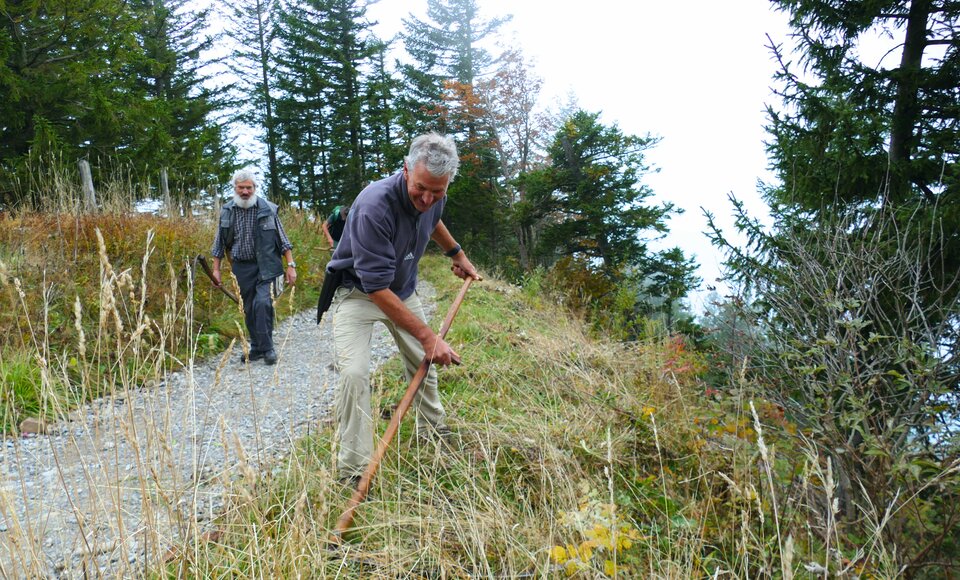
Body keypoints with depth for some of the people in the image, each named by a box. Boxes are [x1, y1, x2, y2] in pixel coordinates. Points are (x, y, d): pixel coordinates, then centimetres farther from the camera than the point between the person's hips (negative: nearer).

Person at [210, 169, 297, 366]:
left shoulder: (268, 209, -4)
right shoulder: (227, 211, 4)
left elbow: (282, 239, 0)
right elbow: (220, 243, 13)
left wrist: (291, 265, -5)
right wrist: (216, 269, 10)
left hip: (265, 265, -3)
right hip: (242, 267, 4)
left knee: (263, 302, -18)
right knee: (248, 310, 8)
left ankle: (267, 348, -5)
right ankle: (256, 348, 21)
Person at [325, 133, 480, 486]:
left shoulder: (433, 198, -14)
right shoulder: (375, 205, -38)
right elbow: (377, 287, -38)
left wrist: (457, 253, 21)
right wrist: (427, 335, -38)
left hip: (402, 288, 7)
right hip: (357, 292, -6)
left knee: (423, 361, 15)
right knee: (354, 373, -21)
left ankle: (433, 430, 40)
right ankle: (353, 471, -7)